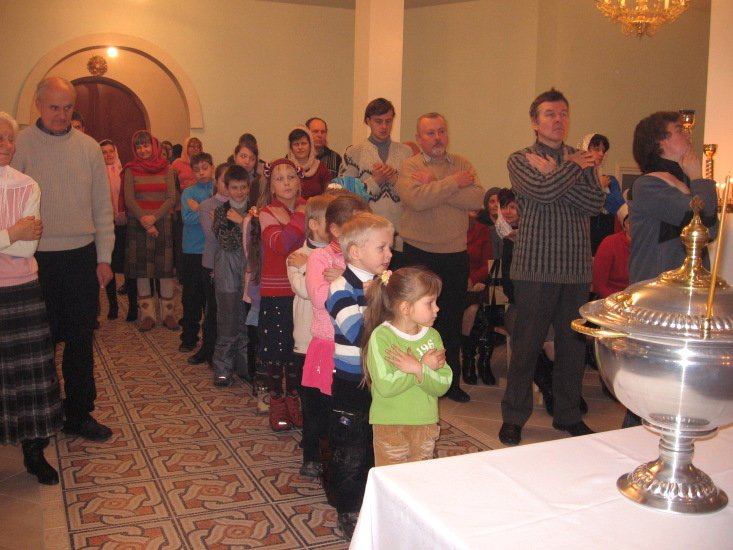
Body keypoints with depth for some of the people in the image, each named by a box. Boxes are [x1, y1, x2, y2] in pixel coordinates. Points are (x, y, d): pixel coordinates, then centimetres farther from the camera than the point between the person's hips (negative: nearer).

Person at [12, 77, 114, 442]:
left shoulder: (88, 147, 6)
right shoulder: (20, 145, -3)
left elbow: (102, 206, 8)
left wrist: (104, 257, 5)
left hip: (82, 257, 3)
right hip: (39, 258, -2)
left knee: (81, 340, 9)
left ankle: (79, 414, 23)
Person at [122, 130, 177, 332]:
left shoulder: (165, 168, 4)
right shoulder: (131, 170, 3)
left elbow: (171, 198, -1)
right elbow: (129, 200, -3)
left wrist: (154, 217, -14)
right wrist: (145, 222, -13)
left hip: (162, 222, 0)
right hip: (138, 224, 0)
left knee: (165, 268, 0)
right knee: (141, 269, 3)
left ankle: (167, 313, 9)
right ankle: (147, 314, 11)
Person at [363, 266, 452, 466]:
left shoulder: (432, 336, 0)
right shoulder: (381, 336, -15)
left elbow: (443, 386, -7)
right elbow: (385, 386, -25)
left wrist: (419, 370, -25)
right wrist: (425, 366, -20)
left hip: (426, 425, 5)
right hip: (390, 426, -5)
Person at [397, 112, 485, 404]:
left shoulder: (462, 164, 5)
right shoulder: (409, 166, -4)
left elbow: (478, 199, -12)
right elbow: (416, 199, -23)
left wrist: (435, 186, -17)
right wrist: (453, 183, -16)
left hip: (456, 254, 3)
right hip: (419, 255, -3)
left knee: (453, 321, 13)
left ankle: (451, 382, 28)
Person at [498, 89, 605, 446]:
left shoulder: (581, 160, 14)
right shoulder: (520, 160, 3)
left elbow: (595, 203, -5)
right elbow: (543, 192, -17)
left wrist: (554, 175, -10)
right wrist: (574, 167, -5)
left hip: (577, 268, 4)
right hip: (536, 266, -4)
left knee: (573, 343, 9)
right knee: (527, 343, 0)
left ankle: (567, 414, 25)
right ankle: (513, 417, 14)